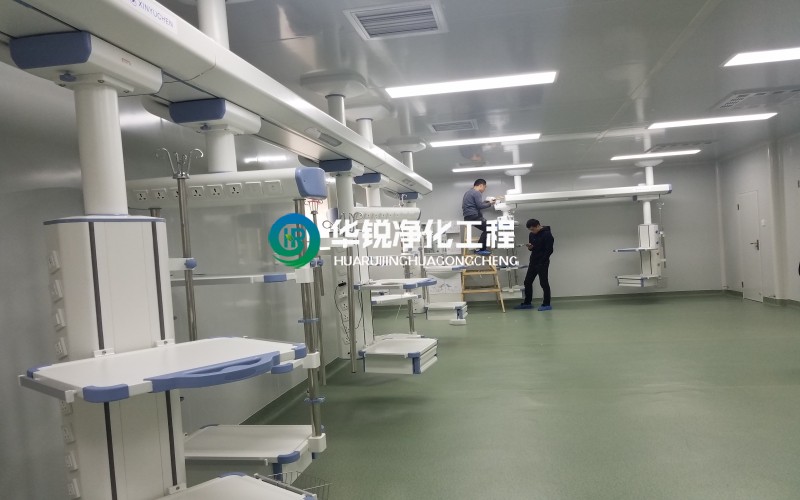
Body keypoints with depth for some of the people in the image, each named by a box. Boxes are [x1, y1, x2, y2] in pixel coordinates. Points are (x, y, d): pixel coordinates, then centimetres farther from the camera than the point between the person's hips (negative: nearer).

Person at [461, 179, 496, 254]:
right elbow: (480, 205, -18)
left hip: (468, 217, 11)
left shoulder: (468, 192, 24)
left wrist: (487, 202, 24)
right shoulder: (477, 193, -9)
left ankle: (481, 248, 12)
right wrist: (489, 203, -3)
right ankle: (480, 249, -10)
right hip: (473, 216, -11)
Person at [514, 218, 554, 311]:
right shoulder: (532, 235, 10)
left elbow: (549, 250, -16)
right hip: (533, 262, 8)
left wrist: (542, 261, -18)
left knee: (544, 283, -3)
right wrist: (530, 247, -4)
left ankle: (547, 304, 6)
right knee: (527, 282, 9)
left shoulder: (547, 234, -13)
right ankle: (527, 303, 19)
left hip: (542, 263, -8)